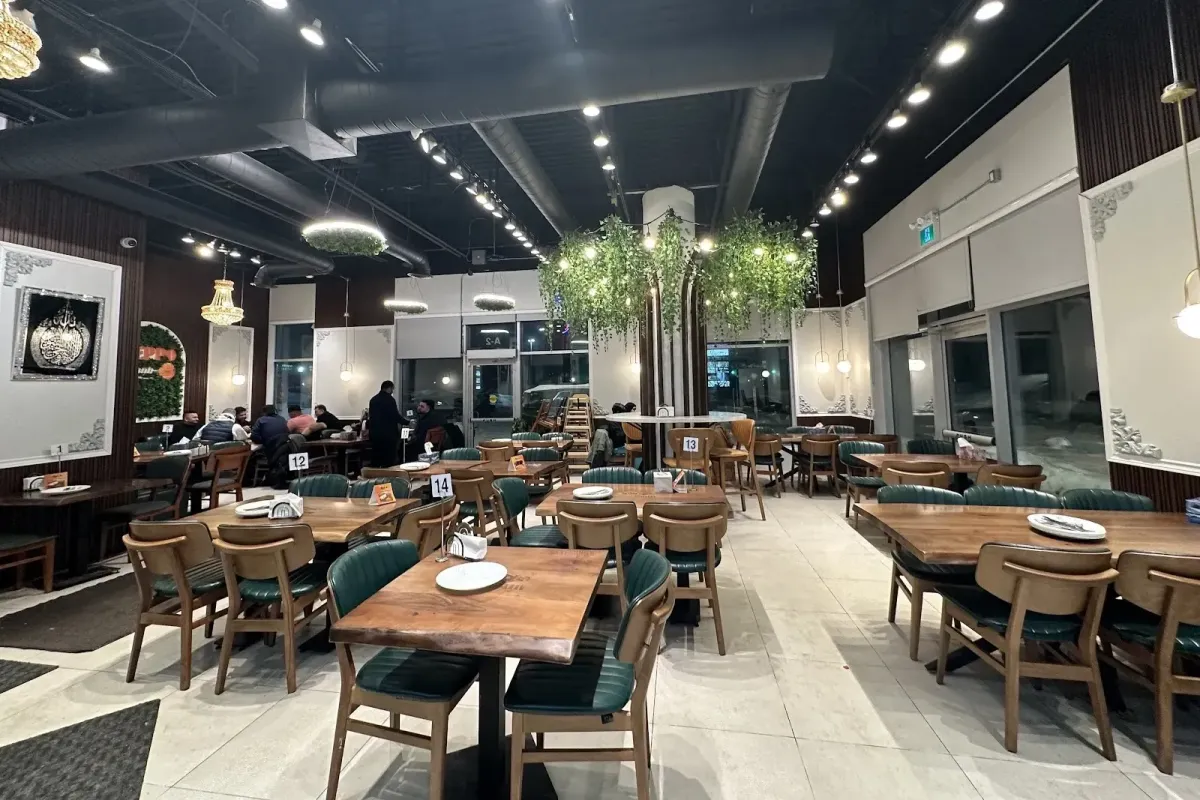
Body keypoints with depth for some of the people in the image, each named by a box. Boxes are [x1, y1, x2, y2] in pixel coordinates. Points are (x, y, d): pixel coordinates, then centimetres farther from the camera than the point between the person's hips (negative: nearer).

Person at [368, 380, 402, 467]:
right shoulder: (390, 399, -13)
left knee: (375, 459, 10)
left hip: (375, 433, 7)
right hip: (388, 434, -7)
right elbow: (396, 416, -14)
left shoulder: (373, 399, 11)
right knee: (389, 460, -2)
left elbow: (371, 415, 20)